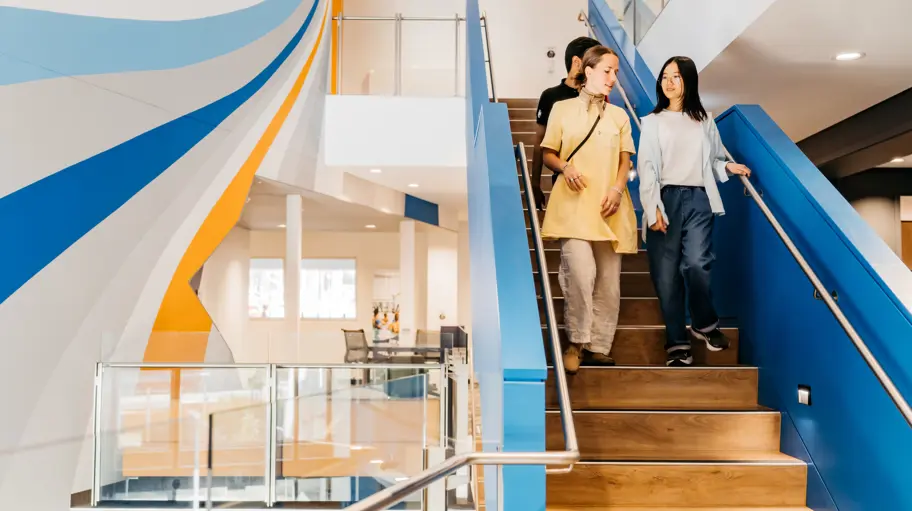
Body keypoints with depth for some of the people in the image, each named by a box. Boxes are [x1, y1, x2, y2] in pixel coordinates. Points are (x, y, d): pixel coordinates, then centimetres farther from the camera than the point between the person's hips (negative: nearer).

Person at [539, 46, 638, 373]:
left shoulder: (619, 116, 17)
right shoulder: (562, 109, 9)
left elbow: (625, 158, 13)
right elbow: (547, 153, 9)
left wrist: (618, 189, -5)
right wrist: (565, 167, -12)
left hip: (608, 207, 4)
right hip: (573, 204, -3)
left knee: (608, 281, 2)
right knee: (581, 272, -20)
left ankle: (599, 347, 13)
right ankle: (577, 342, -4)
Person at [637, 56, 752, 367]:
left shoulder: (704, 120, 17)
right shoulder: (652, 122, 10)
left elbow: (713, 159, 22)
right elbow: (647, 168, 0)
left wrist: (728, 167, 0)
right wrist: (652, 209, -10)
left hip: (698, 200, 1)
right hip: (666, 200, -1)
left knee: (697, 264, -16)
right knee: (667, 274, -4)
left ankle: (705, 324, 11)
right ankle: (676, 343, 5)